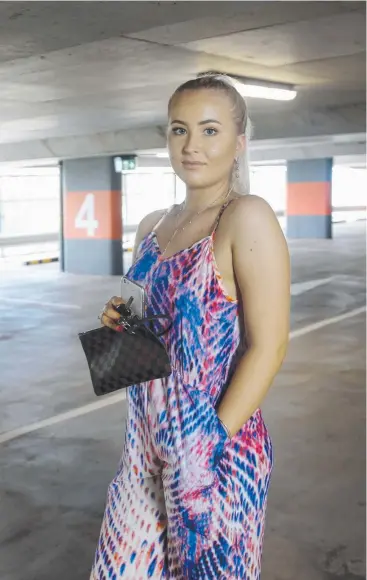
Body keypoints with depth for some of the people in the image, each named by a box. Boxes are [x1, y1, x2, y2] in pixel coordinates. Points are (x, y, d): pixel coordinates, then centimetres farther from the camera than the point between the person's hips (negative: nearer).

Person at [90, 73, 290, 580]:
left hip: (216, 453, -6)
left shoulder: (247, 218, -14)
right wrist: (121, 323, -1)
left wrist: (211, 443, -18)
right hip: (147, 447, 6)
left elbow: (268, 348, -17)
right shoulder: (151, 227, 7)